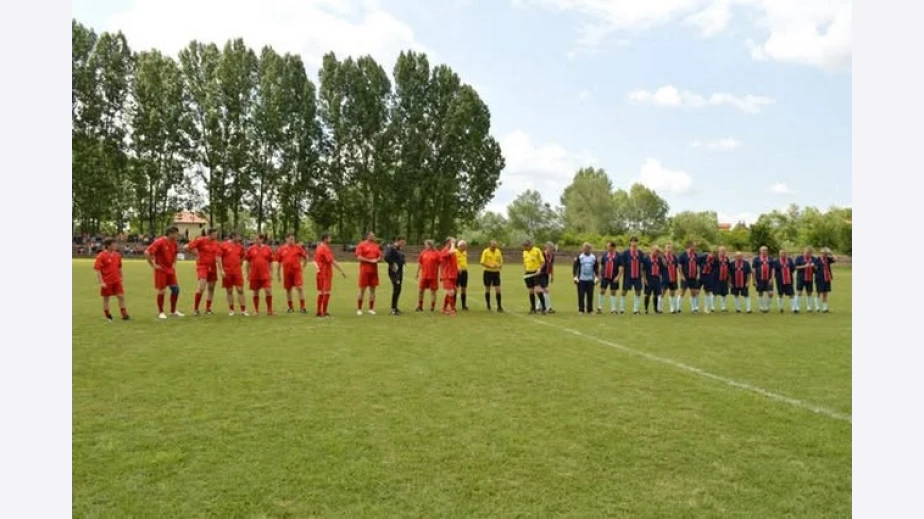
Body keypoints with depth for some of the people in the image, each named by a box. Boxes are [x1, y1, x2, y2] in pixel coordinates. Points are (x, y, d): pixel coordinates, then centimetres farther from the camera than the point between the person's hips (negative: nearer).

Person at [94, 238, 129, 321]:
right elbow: (97, 269, -14)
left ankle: (124, 315, 11)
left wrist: (120, 277, 19)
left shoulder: (117, 255, 5)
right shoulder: (101, 256, -13)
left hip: (116, 281, 5)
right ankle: (108, 316, 19)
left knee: (121, 296, 2)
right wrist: (101, 282, -18)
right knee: (106, 298, 8)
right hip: (106, 282, -5)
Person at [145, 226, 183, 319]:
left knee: (176, 289, 5)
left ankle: (173, 311, 17)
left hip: (170, 270, 7)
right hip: (161, 270, -7)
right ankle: (160, 312, 12)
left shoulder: (174, 243, 6)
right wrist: (153, 265, -18)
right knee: (161, 291, -1)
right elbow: (146, 253, -22)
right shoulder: (159, 242, -16)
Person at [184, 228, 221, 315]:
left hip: (212, 267, 5)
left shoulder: (217, 243, 4)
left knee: (211, 288, 9)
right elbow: (186, 248, -7)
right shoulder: (200, 240, -8)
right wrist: (196, 254, 0)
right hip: (202, 266, -5)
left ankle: (208, 309, 21)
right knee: (201, 287, -15)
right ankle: (195, 309, -3)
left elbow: (218, 257, -1)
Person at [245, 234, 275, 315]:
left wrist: (271, 273, 1)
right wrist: (248, 273, 4)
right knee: (255, 293, 8)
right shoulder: (251, 249, 4)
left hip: (265, 275, -1)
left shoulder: (268, 249, 3)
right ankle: (256, 311, 18)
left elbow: (270, 262, 6)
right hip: (254, 275, 1)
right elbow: (248, 262, 8)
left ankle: (269, 310, 6)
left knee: (268, 291, -8)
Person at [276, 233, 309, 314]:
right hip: (287, 272, 2)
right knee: (288, 290, 9)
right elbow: (279, 262, 10)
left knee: (300, 288, -10)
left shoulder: (298, 247, 2)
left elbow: (306, 257, 10)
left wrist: (303, 266, 4)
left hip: (297, 271, -2)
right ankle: (290, 307, 22)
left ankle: (302, 307, -6)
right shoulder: (281, 249, 5)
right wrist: (278, 274, 10)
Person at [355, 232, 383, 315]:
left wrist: (377, 260, -8)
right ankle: (359, 309, 7)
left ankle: (371, 309, 13)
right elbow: (359, 257, -11)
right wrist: (370, 260, -17)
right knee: (362, 290, -1)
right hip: (365, 271, -5)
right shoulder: (361, 245, -3)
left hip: (374, 270, 5)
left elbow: (380, 257, 15)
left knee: (372, 290, 6)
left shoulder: (376, 246, 13)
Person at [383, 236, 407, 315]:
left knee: (398, 289, 13)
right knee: (396, 289, -13)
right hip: (394, 271, -10)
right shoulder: (391, 248, -13)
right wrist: (392, 264, -19)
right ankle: (393, 309, -7)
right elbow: (386, 257, -26)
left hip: (400, 271, 10)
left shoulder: (400, 249, 16)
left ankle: (395, 307, 23)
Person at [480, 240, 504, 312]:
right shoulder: (485, 252, -8)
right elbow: (482, 263, -10)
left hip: (496, 272, 3)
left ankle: (499, 306, -1)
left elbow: (501, 262, 11)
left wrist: (499, 266, -12)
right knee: (487, 289, 6)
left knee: (498, 289, -4)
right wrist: (490, 266, -24)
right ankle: (488, 306, 18)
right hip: (487, 272, -2)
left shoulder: (498, 251, 4)